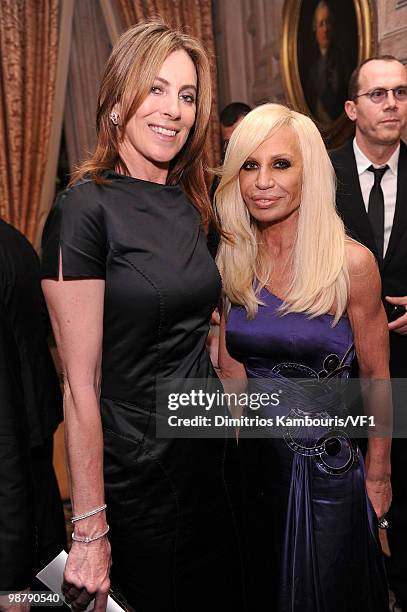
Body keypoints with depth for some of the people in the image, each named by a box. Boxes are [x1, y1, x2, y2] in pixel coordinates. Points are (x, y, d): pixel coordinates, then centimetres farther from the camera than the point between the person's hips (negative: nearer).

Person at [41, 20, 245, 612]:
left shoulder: (188, 203, 4)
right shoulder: (85, 209, -17)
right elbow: (81, 384, -18)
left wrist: (228, 421, 10)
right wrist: (90, 532, -14)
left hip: (209, 450, 7)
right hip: (135, 468, -7)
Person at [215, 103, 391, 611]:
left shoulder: (351, 262, -17)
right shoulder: (232, 262, -6)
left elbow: (377, 378, -7)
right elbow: (230, 368, 3)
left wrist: (378, 477, -1)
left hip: (325, 468, -3)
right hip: (252, 460, 4)